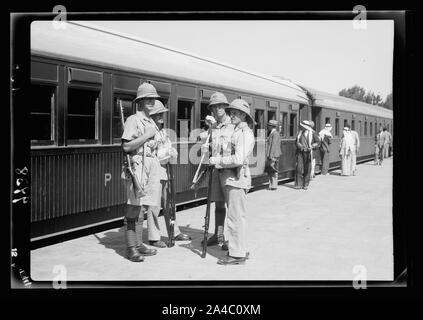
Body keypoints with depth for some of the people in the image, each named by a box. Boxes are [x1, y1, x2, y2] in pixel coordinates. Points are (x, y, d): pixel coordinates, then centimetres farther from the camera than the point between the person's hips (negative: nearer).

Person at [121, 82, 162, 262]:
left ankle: (139, 245, 18)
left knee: (142, 209, 12)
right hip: (137, 167, -8)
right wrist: (147, 136, -15)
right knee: (133, 209, -6)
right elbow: (126, 146, -17)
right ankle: (131, 249, -1)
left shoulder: (151, 122, 20)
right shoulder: (133, 120, -7)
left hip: (151, 168, 8)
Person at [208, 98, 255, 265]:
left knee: (236, 217, -6)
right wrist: (216, 160, 3)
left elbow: (238, 159, -22)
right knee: (236, 216, 16)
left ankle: (237, 255, -1)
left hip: (237, 178, -10)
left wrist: (218, 160, -14)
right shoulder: (236, 131, 20)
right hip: (230, 178, 10)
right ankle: (239, 250, 25)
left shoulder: (245, 133, -12)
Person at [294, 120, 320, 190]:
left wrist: (311, 146, -10)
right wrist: (299, 145, -4)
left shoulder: (311, 134, -1)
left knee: (307, 169, 2)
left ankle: (306, 184, 13)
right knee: (299, 168, -5)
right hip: (300, 153, 2)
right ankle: (298, 184, 2)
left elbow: (317, 142, 5)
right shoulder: (300, 134, 9)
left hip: (308, 153, -2)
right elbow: (296, 142, 17)